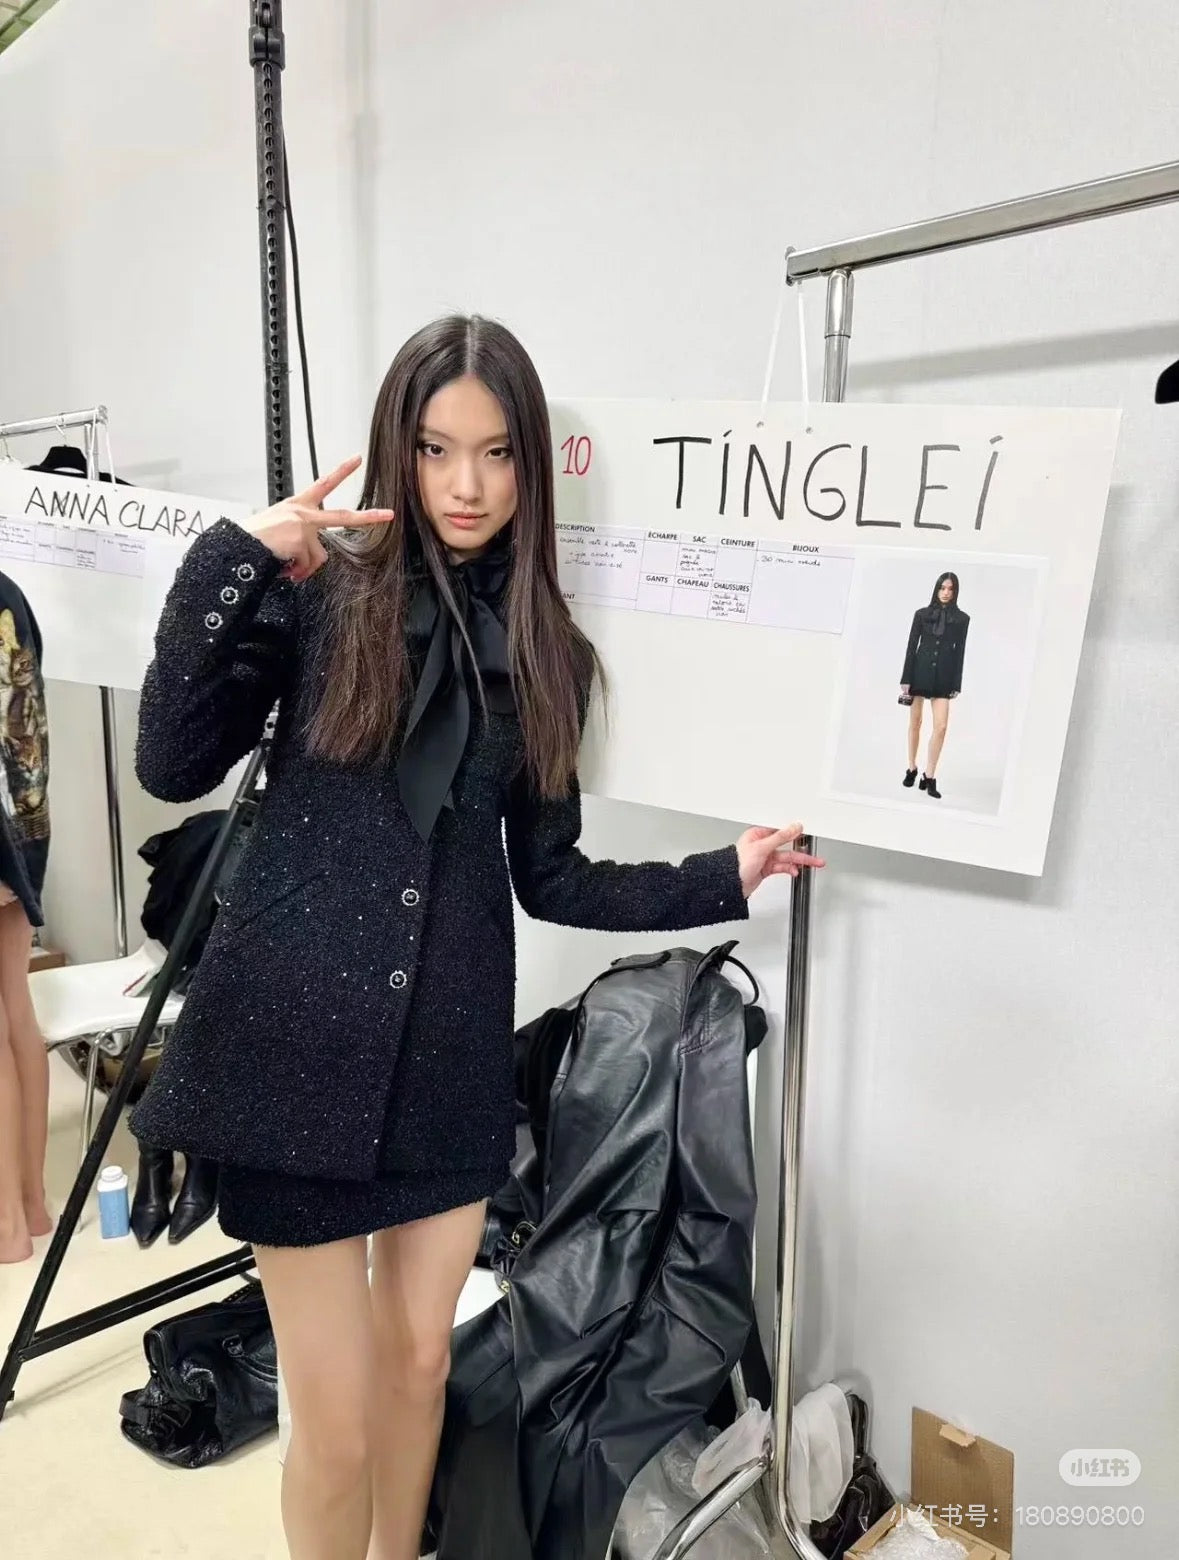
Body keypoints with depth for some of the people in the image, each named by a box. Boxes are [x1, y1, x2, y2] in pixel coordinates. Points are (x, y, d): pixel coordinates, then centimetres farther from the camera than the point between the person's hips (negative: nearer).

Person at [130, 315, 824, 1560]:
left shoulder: (543, 648, 6)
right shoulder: (320, 584, -3)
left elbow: (546, 876, 8)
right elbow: (172, 767, -10)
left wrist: (721, 878, 4)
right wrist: (233, 560, -16)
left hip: (451, 1045, 4)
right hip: (301, 1035, -3)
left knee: (420, 1357, 20)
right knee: (336, 1420, 6)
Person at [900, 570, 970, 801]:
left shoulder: (962, 619, 4)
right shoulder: (922, 614, 2)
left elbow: (960, 652, 4)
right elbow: (911, 646, 1)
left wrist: (956, 684, 0)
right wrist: (905, 679, -4)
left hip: (943, 676, 0)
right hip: (920, 671, 0)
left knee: (941, 726, -10)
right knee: (915, 723, 8)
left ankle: (929, 777, -4)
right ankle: (912, 770, 22)